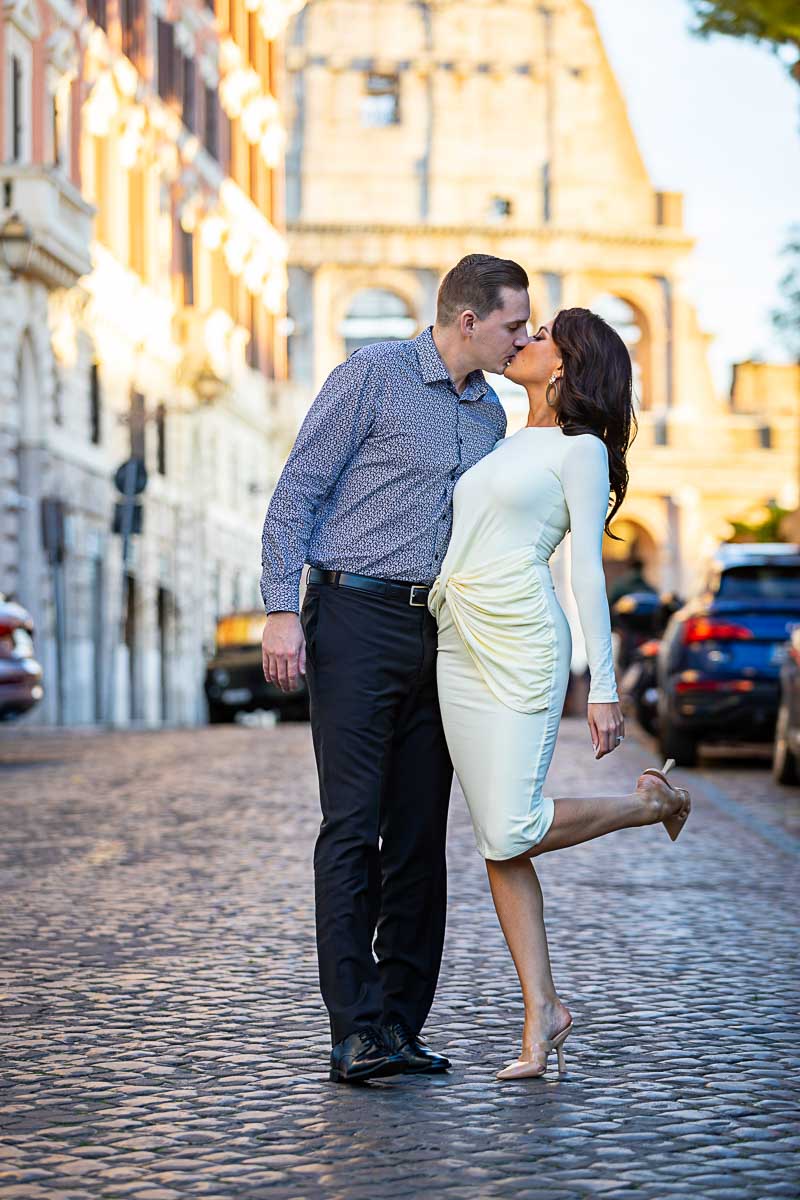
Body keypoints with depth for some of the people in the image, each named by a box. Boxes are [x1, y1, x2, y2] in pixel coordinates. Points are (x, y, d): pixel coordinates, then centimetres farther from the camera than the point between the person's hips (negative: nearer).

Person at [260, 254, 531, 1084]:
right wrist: (282, 609, -14)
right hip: (355, 618, -6)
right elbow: (297, 491, -6)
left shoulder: (490, 415, 17)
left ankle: (401, 1025, 9)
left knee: (421, 833, 4)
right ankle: (355, 1032, -10)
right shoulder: (374, 375, -3)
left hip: (437, 634, 7)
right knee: (353, 827, -9)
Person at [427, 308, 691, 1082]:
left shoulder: (581, 450, -1)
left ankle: (651, 802, 13)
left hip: (521, 642, -7)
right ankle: (541, 1010, 6)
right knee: (496, 843, 1)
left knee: (512, 831, -12)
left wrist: (603, 686, -11)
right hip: (459, 646, 7)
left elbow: (587, 570, -7)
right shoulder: (503, 446, 21)